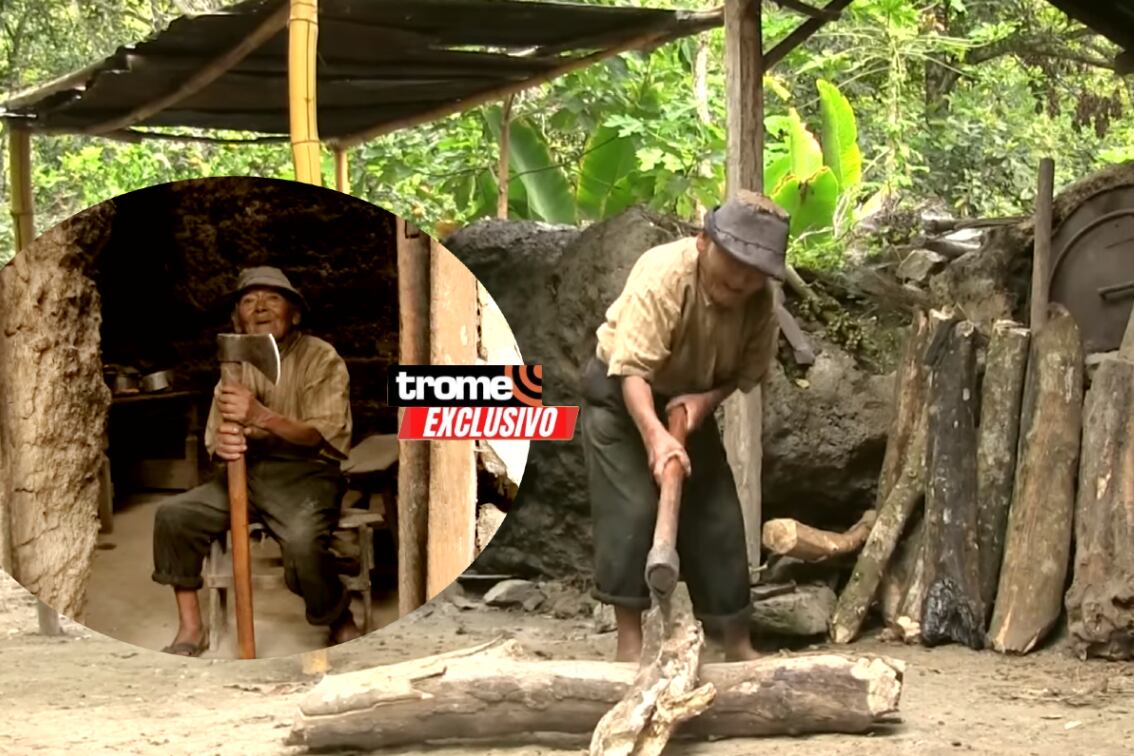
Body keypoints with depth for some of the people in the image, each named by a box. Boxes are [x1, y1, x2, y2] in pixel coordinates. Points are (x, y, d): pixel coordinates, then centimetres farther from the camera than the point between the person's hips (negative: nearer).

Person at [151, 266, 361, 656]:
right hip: (247, 469, 6)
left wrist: (261, 417, -36)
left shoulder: (321, 358, -5)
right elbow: (214, 435, 7)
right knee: (173, 514, -15)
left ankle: (343, 625, -8)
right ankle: (191, 628, -5)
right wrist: (221, 443, -22)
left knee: (302, 541, -35)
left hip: (305, 473, -5)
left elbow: (323, 433, -17)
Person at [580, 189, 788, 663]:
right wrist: (654, 434, -55)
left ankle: (738, 645, 14)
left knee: (718, 517, 3)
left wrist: (707, 398, -22)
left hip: (690, 401, 5)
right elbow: (632, 370, -40)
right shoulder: (662, 274, -34)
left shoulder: (760, 303, -18)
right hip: (620, 393, -5)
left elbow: (749, 370, -2)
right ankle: (629, 644, -9)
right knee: (632, 513, -16)